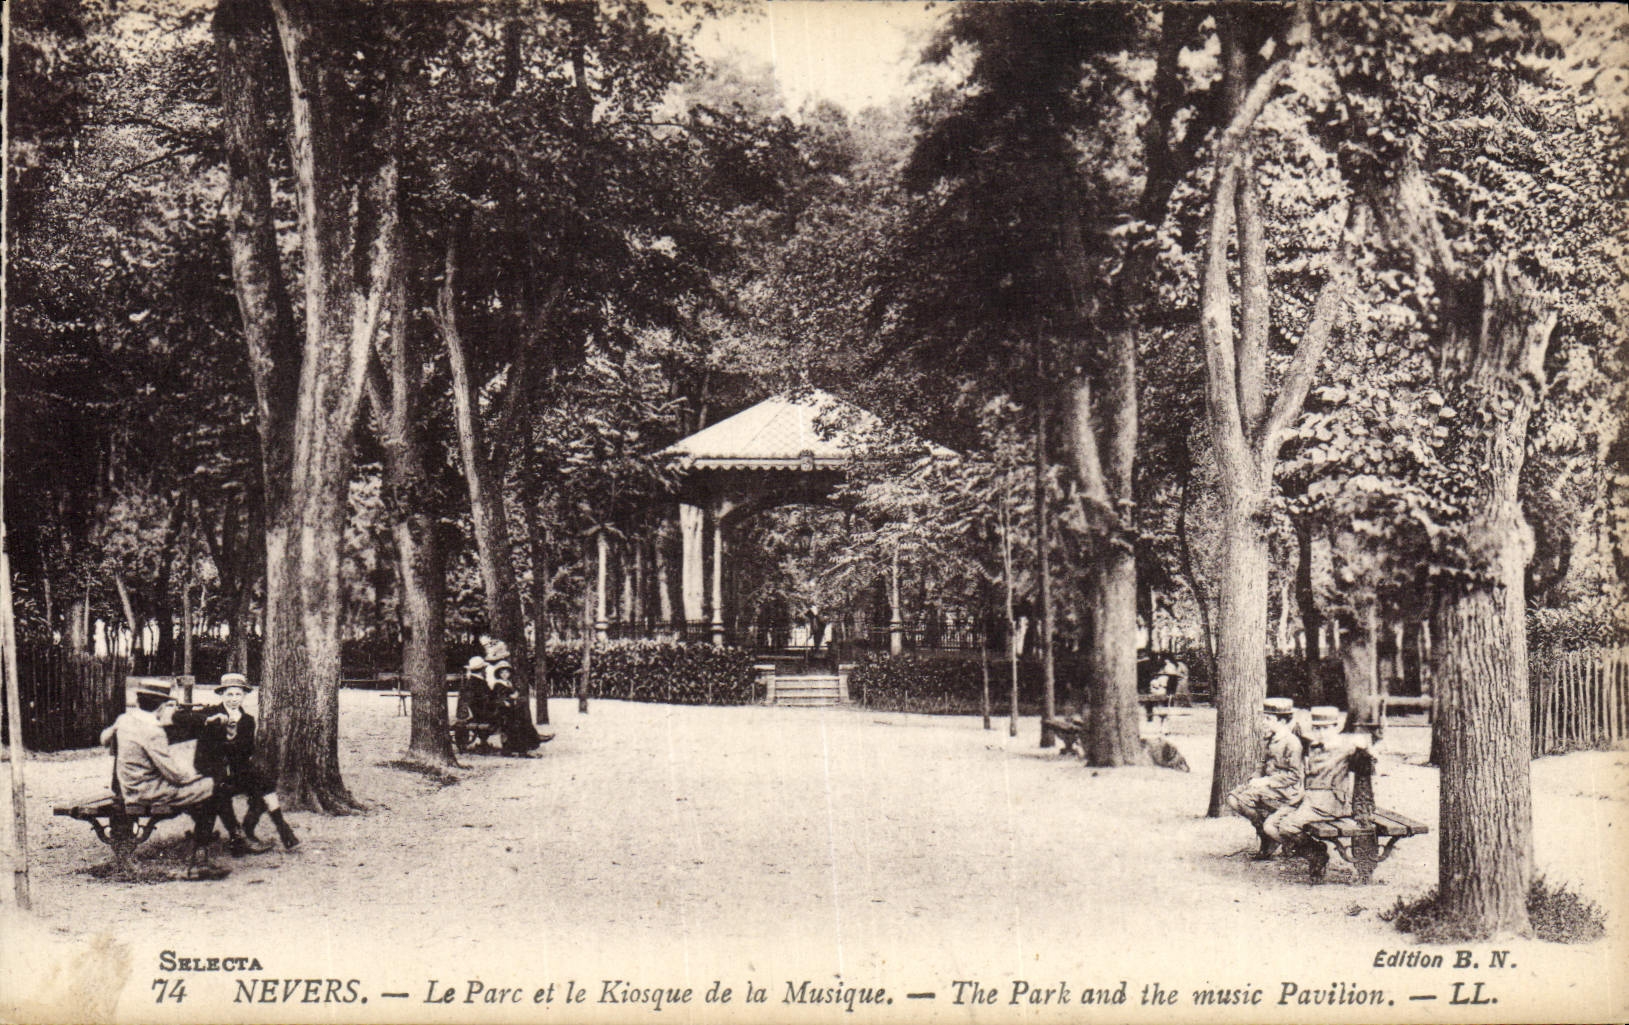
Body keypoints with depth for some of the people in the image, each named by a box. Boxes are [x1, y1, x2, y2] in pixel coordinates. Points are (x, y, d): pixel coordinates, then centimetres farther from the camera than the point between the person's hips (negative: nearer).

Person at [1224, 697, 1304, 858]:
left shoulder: (1291, 742, -14)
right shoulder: (1269, 739, 13)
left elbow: (1294, 775, -17)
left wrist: (1267, 782, -19)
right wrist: (1258, 778, 2)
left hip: (1285, 790, -9)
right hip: (1268, 784, 9)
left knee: (1244, 799, -24)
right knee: (1233, 797, -7)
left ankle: (1270, 840, -7)